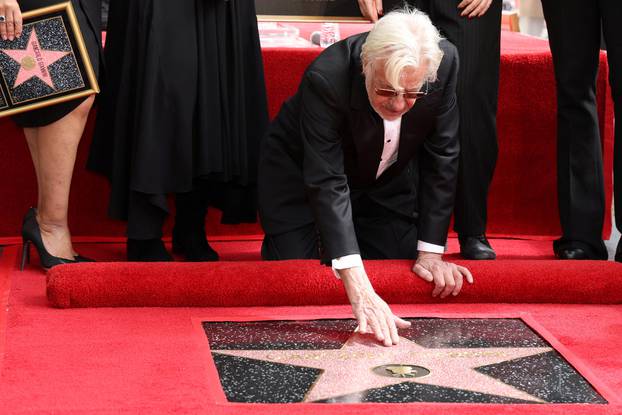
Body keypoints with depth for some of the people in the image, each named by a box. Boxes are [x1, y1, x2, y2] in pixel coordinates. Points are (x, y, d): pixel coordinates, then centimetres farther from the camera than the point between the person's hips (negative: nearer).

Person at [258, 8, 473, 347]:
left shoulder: (445, 62, -29)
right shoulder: (325, 78, -40)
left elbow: (441, 158, -17)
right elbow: (327, 183, -43)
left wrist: (430, 253, -19)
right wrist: (359, 290, -50)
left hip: (385, 179, 4)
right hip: (300, 173, -3)